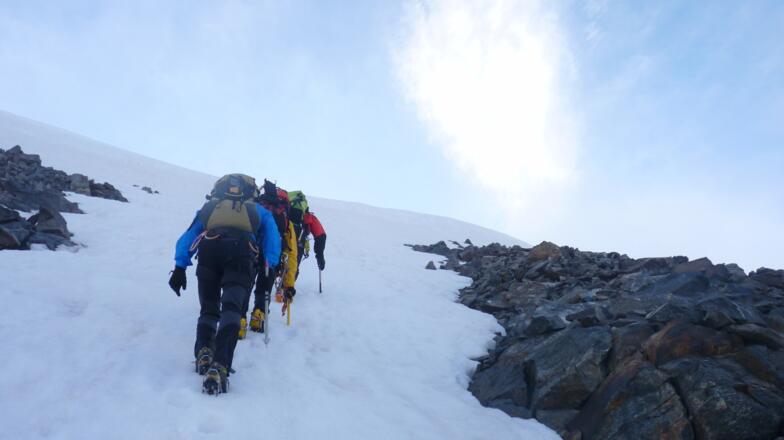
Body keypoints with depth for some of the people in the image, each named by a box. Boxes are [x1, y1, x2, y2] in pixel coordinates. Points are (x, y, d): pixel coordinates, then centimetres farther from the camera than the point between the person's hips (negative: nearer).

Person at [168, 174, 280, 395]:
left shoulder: (209, 207, 38)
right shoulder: (258, 210, 37)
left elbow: (187, 237, 26)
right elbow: (272, 238, 20)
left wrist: (180, 267, 19)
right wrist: (269, 268, 14)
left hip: (210, 248, 2)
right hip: (243, 252, -1)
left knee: (208, 309, 14)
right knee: (231, 308, -15)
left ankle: (203, 352, -11)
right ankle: (220, 367, -34)